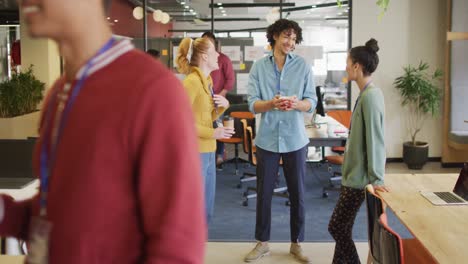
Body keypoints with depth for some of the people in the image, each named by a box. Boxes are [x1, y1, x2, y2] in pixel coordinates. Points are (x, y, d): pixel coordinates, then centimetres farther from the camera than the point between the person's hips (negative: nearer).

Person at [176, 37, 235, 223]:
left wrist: (223, 105, 2)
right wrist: (213, 133, -20)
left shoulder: (207, 80, 13)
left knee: (206, 211, 17)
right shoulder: (192, 81, -15)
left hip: (208, 153, 9)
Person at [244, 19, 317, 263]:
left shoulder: (303, 66, 0)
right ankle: (262, 242, 24)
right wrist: (271, 104, -26)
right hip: (267, 139, 0)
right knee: (263, 193, 9)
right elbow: (252, 104, -6)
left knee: (297, 193, 8)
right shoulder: (258, 67, 0)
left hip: (295, 139, 0)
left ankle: (296, 243, 24)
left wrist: (296, 103, -25)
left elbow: (312, 102, -4)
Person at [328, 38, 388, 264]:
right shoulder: (366, 93, 10)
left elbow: (375, 139, -22)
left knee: (337, 227, -2)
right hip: (354, 172, 10)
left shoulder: (370, 95, -20)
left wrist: (375, 178, -21)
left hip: (359, 176, -10)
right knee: (343, 228, 15)